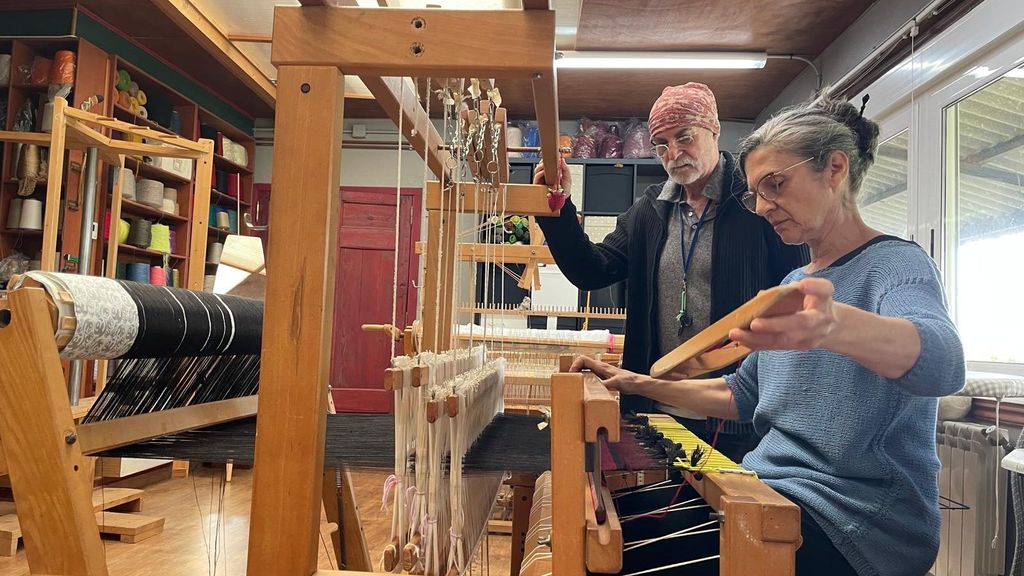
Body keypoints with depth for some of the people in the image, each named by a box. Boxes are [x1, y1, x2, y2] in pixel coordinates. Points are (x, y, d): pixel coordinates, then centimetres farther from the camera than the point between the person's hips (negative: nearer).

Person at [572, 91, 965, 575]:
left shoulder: (896, 264, -10)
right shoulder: (795, 283, 14)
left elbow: (942, 364, -34)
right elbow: (743, 396, 19)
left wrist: (836, 324, -55)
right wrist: (639, 384, 9)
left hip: (852, 516, -7)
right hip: (770, 491, 7)